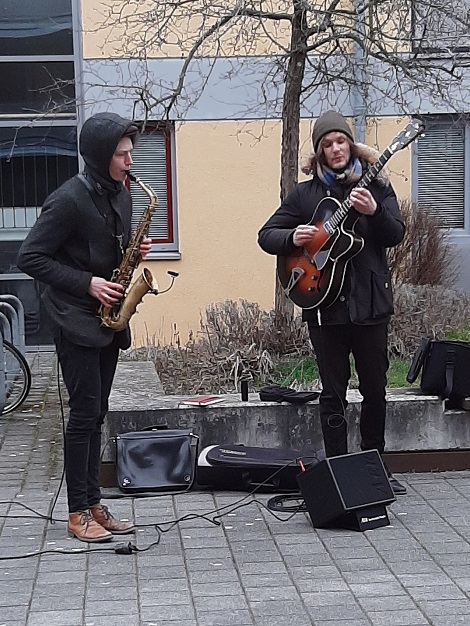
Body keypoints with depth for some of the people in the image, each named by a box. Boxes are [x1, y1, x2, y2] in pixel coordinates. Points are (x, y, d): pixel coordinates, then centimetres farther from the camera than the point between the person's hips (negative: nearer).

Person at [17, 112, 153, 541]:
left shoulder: (120, 195, 10)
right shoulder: (69, 200, -15)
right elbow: (30, 258, -15)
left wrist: (134, 250, 0)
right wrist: (87, 283, -19)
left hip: (108, 319, 8)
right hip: (76, 321, -8)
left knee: (96, 414, 10)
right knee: (84, 413, -6)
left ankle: (94, 505, 16)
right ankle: (78, 513, 2)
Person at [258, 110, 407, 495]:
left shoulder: (376, 187, 5)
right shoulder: (306, 193, 6)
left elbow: (396, 235, -5)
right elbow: (266, 235, 8)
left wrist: (373, 212, -23)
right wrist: (292, 238, -12)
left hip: (370, 302, 0)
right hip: (324, 304, 0)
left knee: (375, 389, 9)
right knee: (333, 394, 4)